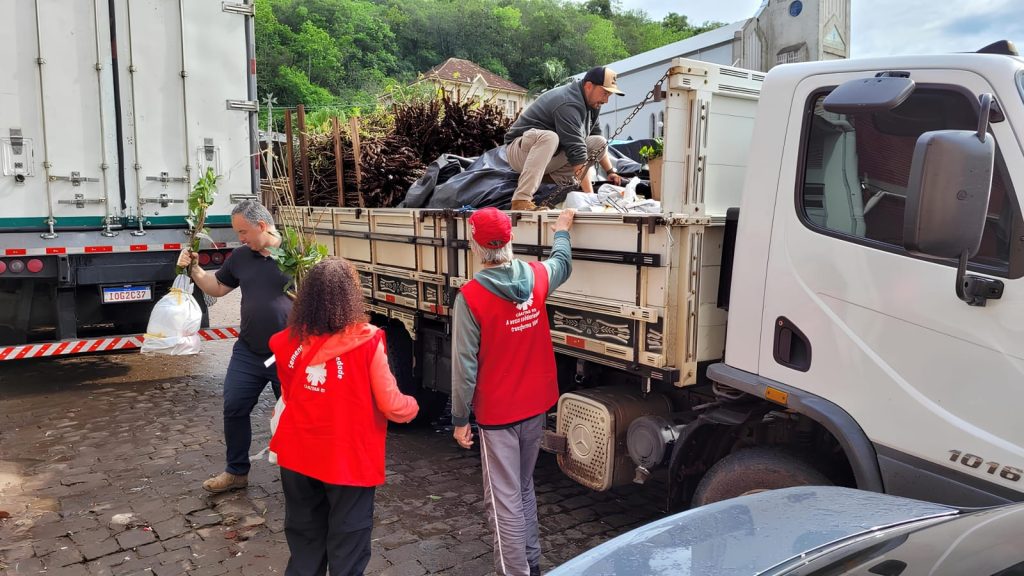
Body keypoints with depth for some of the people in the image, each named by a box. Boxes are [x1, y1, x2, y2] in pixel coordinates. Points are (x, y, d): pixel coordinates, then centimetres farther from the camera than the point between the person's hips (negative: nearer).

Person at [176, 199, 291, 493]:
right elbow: (217, 287, 20)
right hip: (248, 353, 6)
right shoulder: (240, 257, 6)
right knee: (234, 409, 11)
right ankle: (236, 472, 30)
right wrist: (193, 269, 5)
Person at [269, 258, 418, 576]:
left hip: (298, 456, 4)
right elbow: (391, 406, -12)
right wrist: (413, 406, 9)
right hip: (349, 459, -4)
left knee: (304, 539, 22)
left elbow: (290, 397, 8)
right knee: (347, 543, 14)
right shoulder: (367, 341, -19)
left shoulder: (288, 342, -7)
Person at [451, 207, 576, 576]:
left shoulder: (470, 296, -19)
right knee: (524, 489, 22)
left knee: (504, 500, 4)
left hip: (497, 413, -6)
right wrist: (562, 230, 40)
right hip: (536, 406, 6)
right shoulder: (538, 276, -4)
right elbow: (563, 264, 21)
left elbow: (465, 365, -16)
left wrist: (460, 418, -5)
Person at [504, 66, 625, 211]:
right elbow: (576, 152, -34)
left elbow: (595, 133, 14)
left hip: (552, 158, 8)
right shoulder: (568, 105, -28)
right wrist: (590, 196, -36)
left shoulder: (591, 102, 2)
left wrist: (610, 172, 4)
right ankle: (521, 200, -42)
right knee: (549, 137, -42)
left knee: (599, 142, -3)